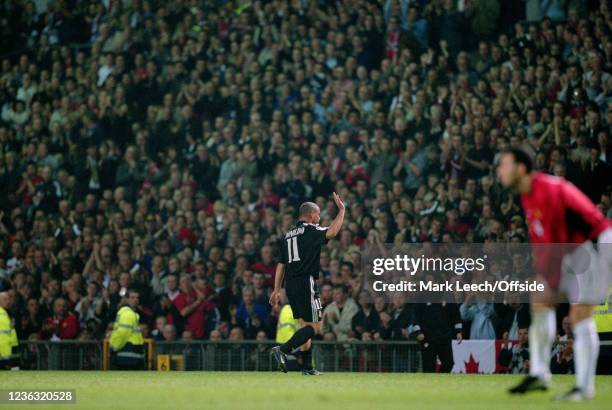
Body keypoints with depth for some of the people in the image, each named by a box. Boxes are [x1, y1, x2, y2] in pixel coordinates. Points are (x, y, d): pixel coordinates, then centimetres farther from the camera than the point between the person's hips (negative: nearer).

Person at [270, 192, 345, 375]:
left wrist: (276, 290, 19)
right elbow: (331, 232, -23)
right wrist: (341, 209, -10)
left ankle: (307, 366, 12)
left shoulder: (289, 234, 18)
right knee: (314, 326, -6)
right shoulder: (310, 230, -5)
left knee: (305, 324, 14)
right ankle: (283, 350, -19)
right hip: (305, 283, -9)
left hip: (290, 284, 9)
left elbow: (281, 264, 17)